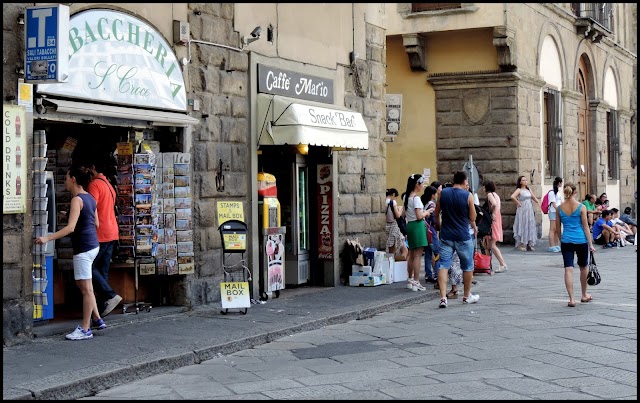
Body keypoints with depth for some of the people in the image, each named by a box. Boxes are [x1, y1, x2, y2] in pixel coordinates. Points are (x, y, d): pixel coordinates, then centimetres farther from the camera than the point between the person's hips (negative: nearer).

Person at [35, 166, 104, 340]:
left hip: (83, 248, -9)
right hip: (93, 245, 9)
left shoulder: (77, 200, -15)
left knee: (86, 288, -5)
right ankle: (97, 319, 24)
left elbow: (70, 228, -24)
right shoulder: (90, 198, 10)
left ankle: (85, 330, 0)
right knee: (85, 286, 20)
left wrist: (48, 238, -28)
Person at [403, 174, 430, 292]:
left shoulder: (407, 197, 12)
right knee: (417, 255, -6)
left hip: (409, 225, 9)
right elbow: (419, 216, -20)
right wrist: (426, 212, -1)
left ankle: (410, 280, 22)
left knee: (411, 255, 15)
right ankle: (416, 282, -6)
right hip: (417, 226, -9)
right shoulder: (416, 198, -15)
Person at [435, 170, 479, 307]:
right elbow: (472, 217, -2)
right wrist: (474, 227, 19)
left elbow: (436, 213, 10)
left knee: (443, 265, 0)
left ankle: (443, 297, -14)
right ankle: (467, 296, 26)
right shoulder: (468, 196, -8)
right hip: (463, 236, -2)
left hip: (446, 235, 2)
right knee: (468, 266, 14)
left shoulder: (443, 193, 0)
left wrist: (438, 224, 28)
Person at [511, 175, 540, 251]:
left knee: (530, 227, 5)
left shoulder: (528, 190, 14)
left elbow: (534, 197, 22)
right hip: (522, 210, -6)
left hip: (529, 210, 6)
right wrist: (518, 203, -14)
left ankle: (529, 244, 10)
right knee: (523, 227, -4)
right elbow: (512, 197, -23)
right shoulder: (519, 190, -6)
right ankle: (521, 244, 2)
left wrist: (539, 203, 7)